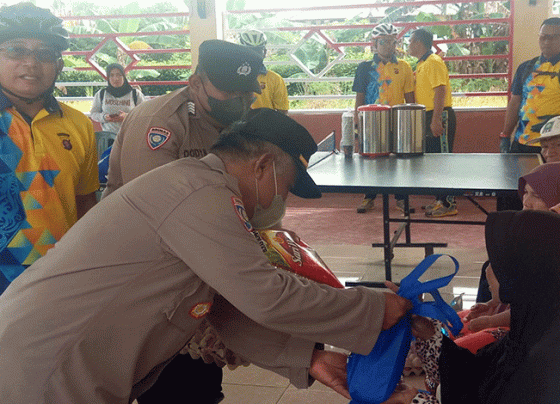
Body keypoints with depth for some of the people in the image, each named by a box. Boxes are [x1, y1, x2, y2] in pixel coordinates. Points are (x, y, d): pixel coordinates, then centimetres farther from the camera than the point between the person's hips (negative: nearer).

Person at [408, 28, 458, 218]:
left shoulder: (433, 62, -13)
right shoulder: (422, 64, 18)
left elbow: (440, 91, -21)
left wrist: (436, 120, -26)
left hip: (440, 116, -10)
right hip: (428, 117, 10)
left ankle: (448, 204, -5)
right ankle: (440, 199, 21)